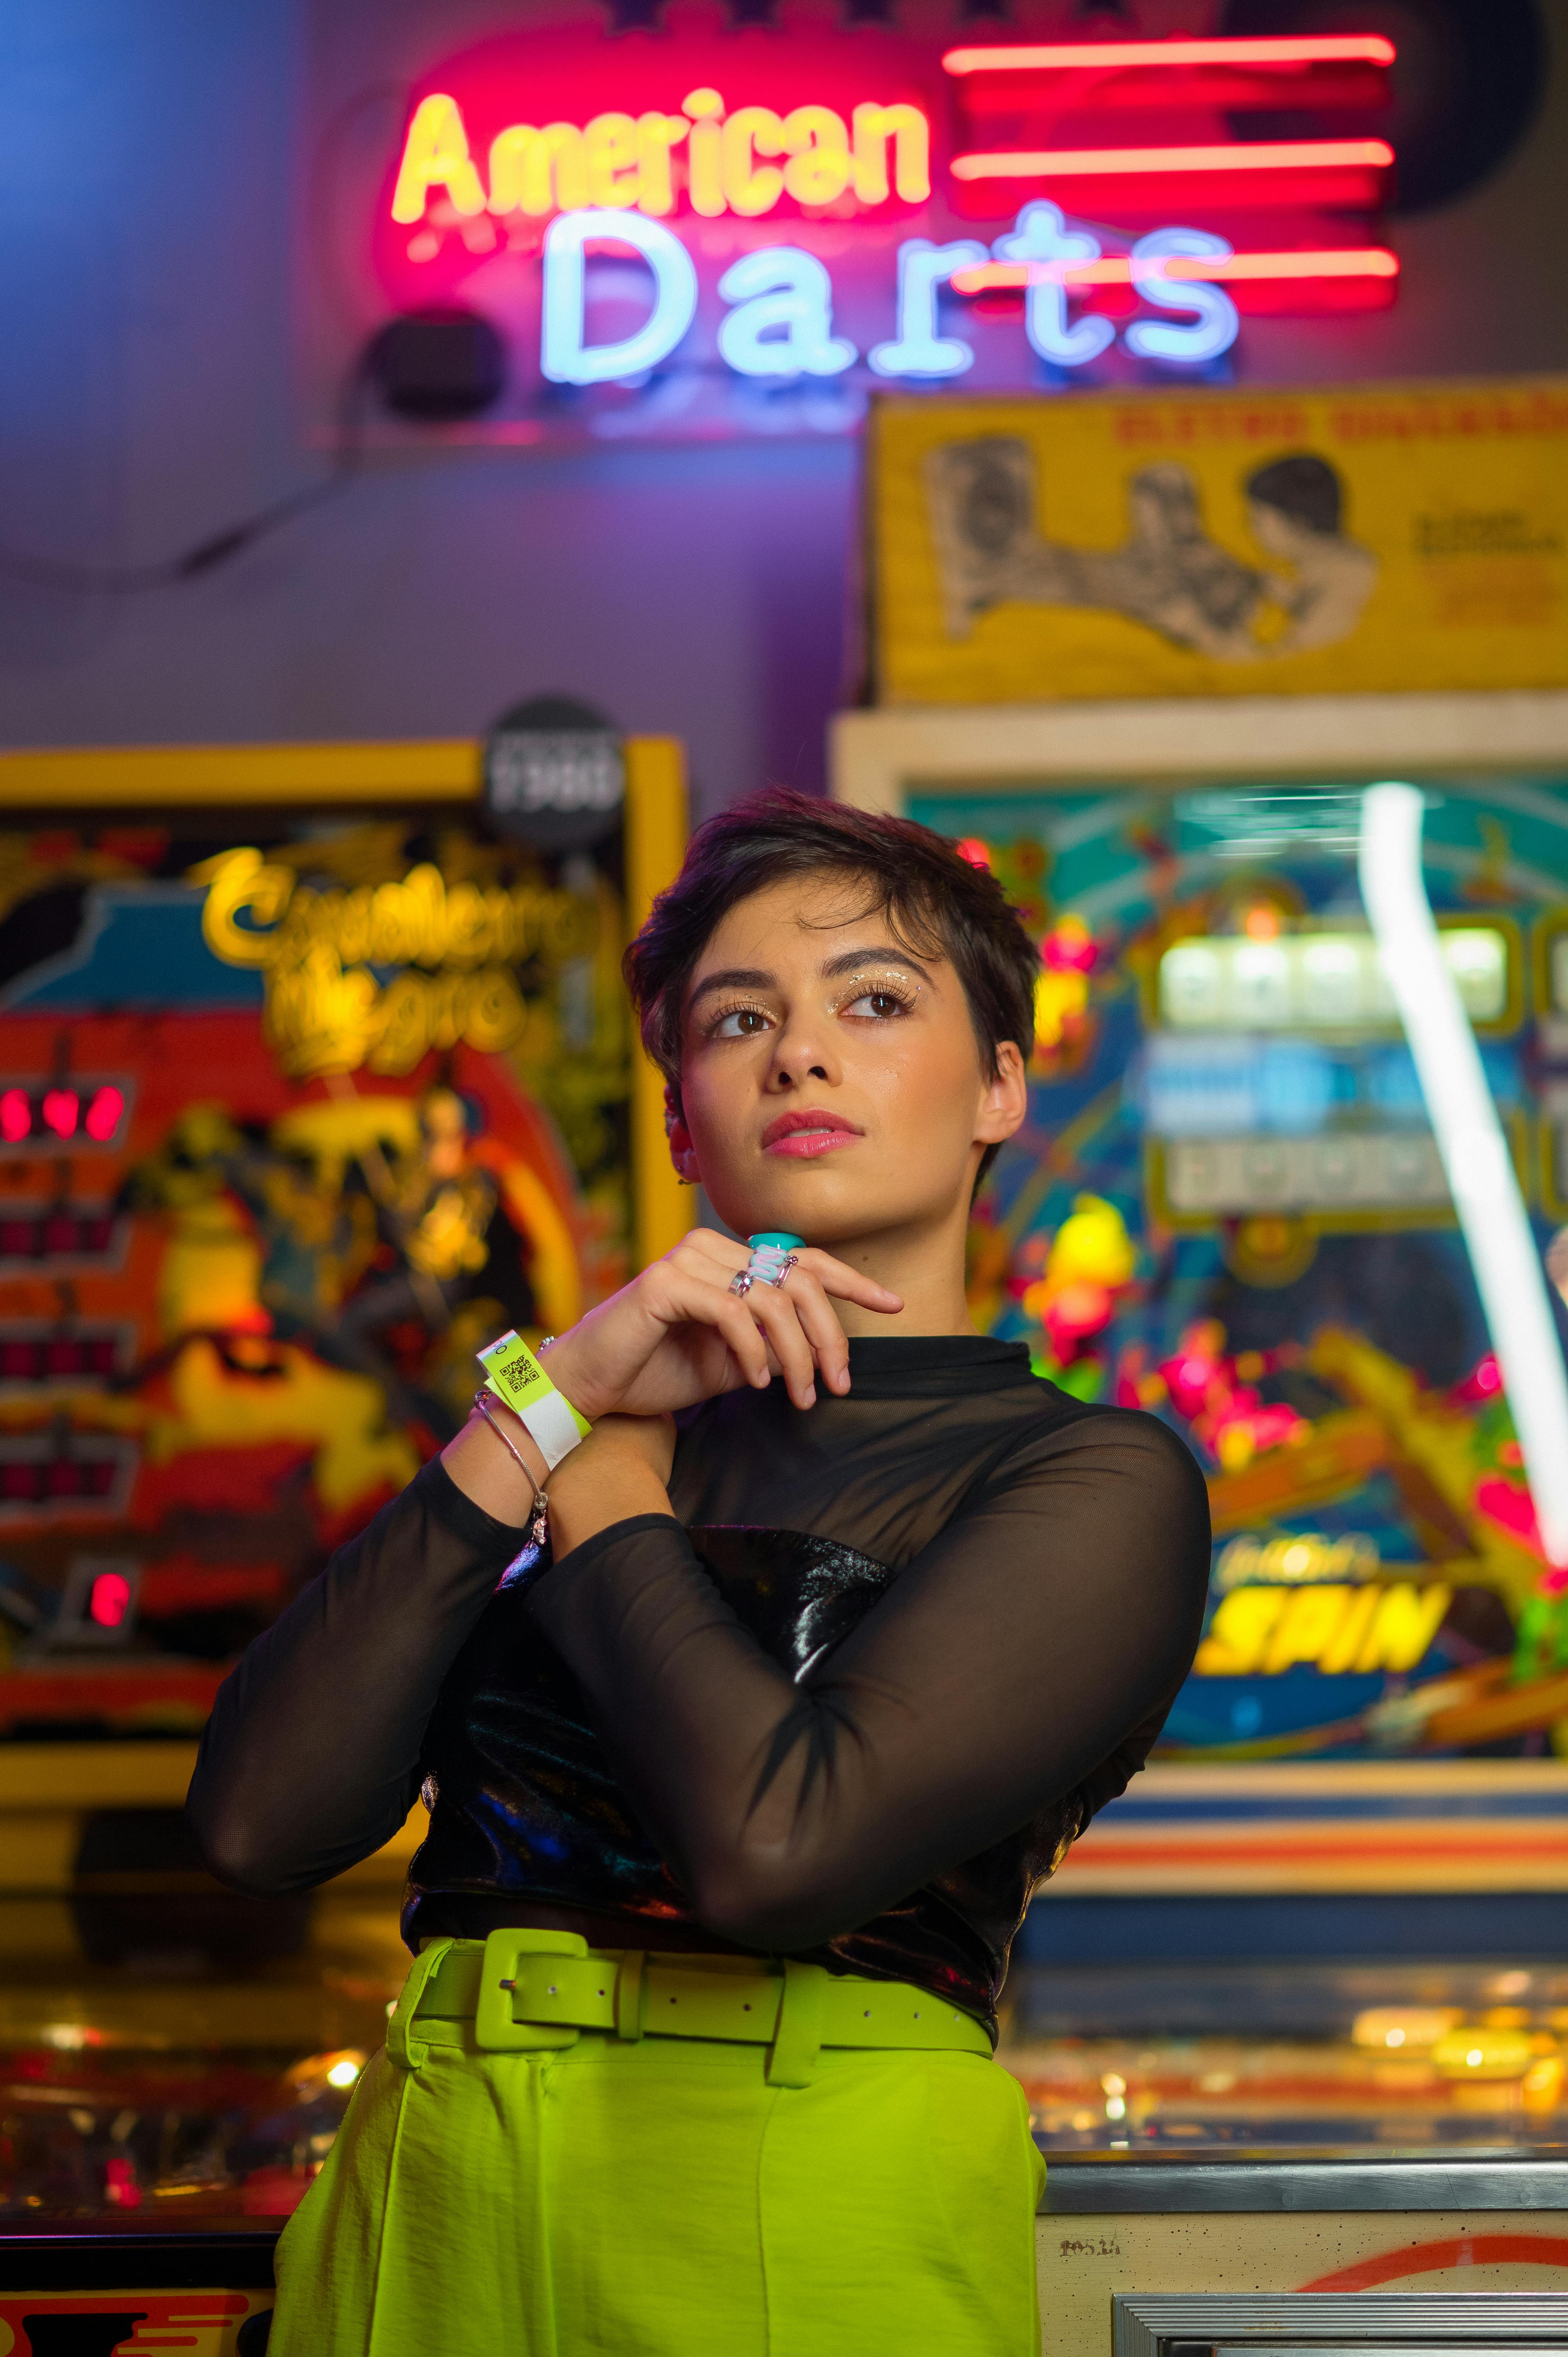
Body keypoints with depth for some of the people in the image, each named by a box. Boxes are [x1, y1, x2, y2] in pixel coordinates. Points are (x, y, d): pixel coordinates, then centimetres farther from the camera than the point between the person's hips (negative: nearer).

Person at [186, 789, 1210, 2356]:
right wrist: (541, 1409, -7)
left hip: (807, 2227, -4)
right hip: (422, 2212, 4)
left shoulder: (1094, 1484, -3)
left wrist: (607, 1505, -3)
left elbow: (775, 1847, -19)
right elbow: (260, 1823, -3)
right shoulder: (611, 1428, 10)